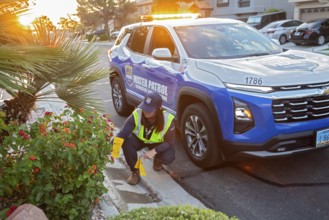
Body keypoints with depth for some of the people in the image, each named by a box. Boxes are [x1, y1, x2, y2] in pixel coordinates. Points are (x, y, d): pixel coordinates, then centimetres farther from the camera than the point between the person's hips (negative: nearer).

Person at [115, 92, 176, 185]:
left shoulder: (168, 119, -31)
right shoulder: (136, 114, -30)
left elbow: (170, 142, -23)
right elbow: (123, 132, -34)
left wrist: (154, 151, -37)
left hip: (158, 143, 0)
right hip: (139, 139, 1)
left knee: (168, 157, -30)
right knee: (126, 142, -32)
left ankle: (157, 159, 12)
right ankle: (135, 172, -9)